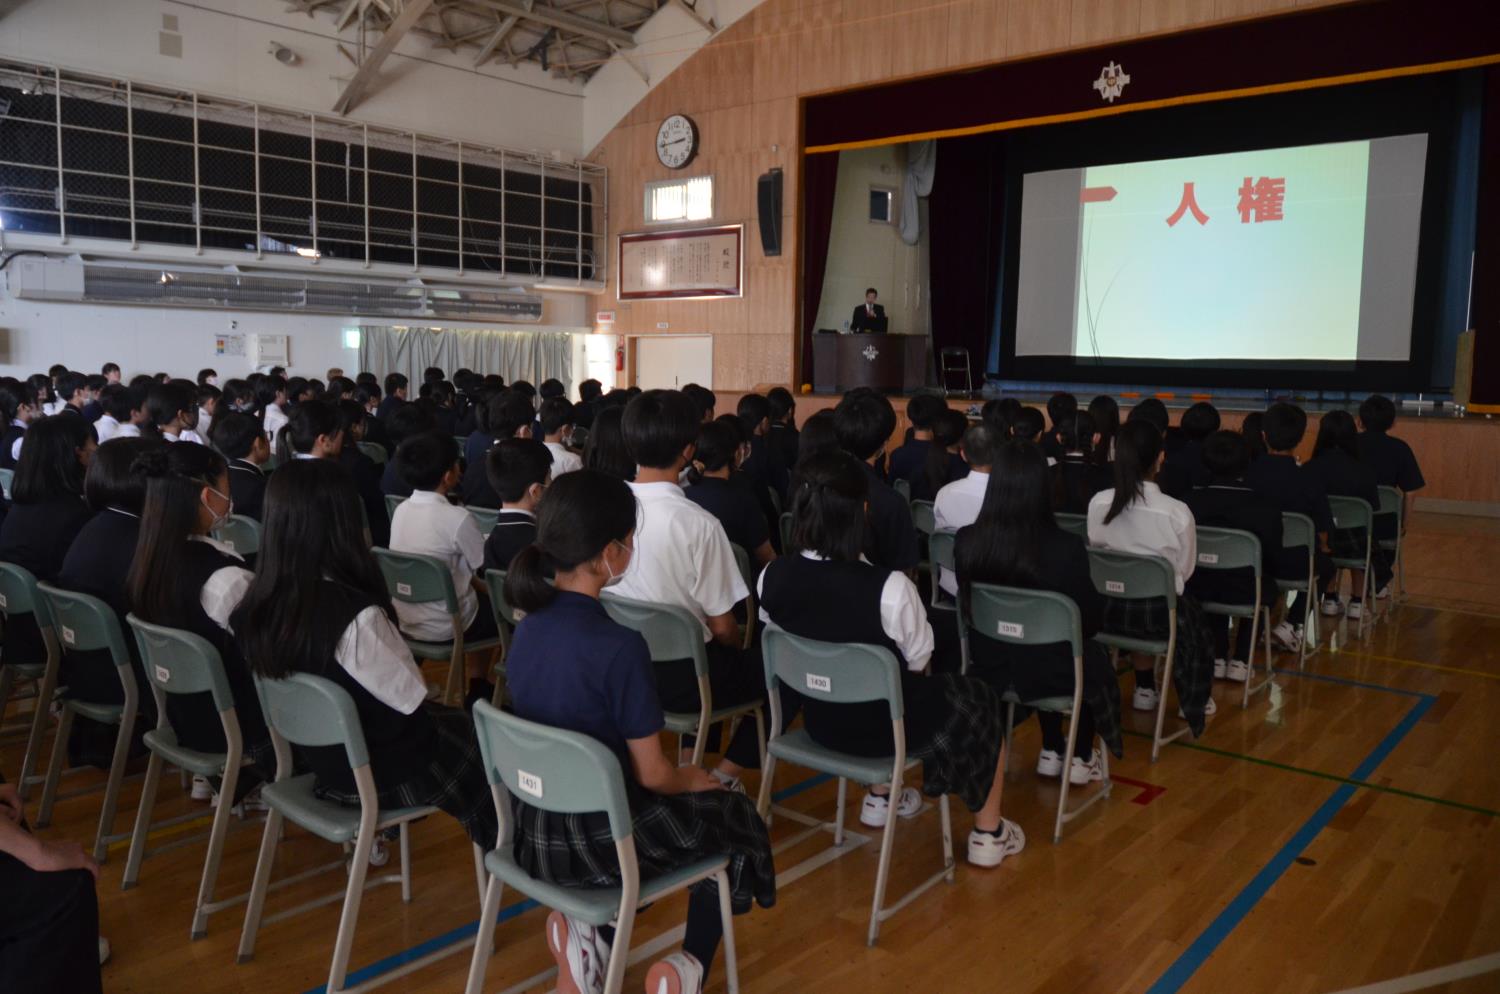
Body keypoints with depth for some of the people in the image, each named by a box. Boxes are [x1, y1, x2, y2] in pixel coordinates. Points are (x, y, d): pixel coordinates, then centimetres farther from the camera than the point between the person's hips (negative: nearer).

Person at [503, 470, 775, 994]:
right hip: (595, 841, -6)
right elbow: (652, 774, -18)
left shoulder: (527, 627, -4)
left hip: (534, 829, 6)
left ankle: (591, 935, 16)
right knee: (735, 817, 19)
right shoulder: (620, 645, -26)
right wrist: (692, 778, 5)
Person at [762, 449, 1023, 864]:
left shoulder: (772, 577, -16)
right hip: (884, 724, -5)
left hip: (818, 718, 5)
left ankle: (880, 800, 46)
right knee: (980, 701, 24)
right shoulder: (890, 587, -31)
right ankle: (988, 835, 35)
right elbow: (917, 660, -13)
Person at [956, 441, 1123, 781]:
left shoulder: (966, 541, -18)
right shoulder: (1067, 548, -27)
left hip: (988, 668, 3)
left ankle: (1051, 752, 43)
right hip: (1048, 673, -3)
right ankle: (1081, 759, 40)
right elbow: (1090, 619, -11)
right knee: (1095, 659, 31)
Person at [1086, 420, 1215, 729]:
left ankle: (1145, 688, 41)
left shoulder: (1098, 503, -12)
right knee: (1191, 613, 30)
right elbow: (1185, 569, -3)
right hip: (1157, 613, -2)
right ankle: (1192, 701, 44)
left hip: (1109, 609, 3)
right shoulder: (1177, 512, -19)